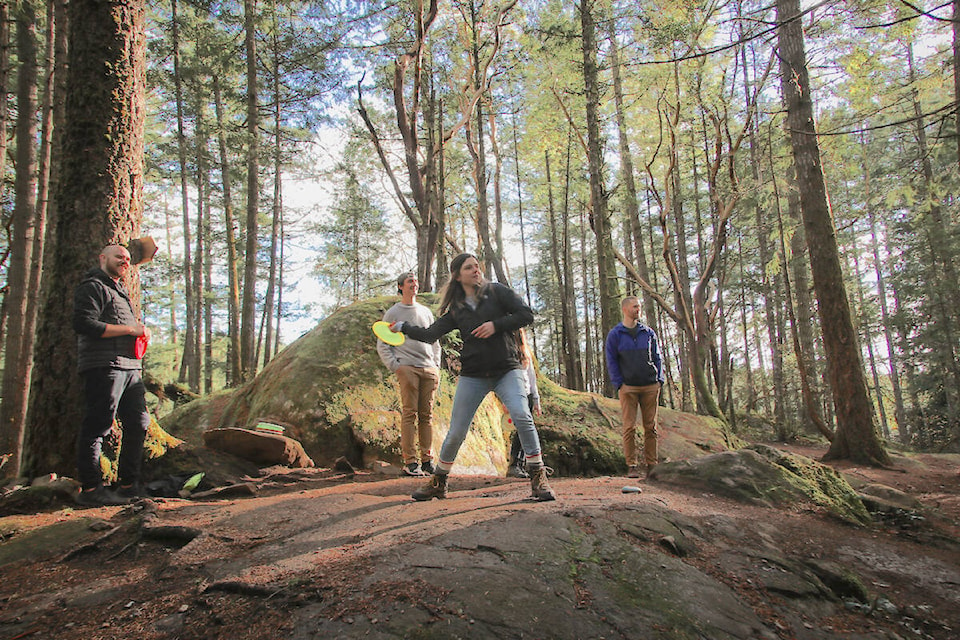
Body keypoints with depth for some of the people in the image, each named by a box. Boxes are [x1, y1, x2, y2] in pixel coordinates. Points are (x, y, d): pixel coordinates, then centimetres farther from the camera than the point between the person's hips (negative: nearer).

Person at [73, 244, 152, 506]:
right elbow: (84, 324, -16)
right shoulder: (92, 287, -2)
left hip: (130, 367, 9)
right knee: (97, 426, -6)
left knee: (139, 423, 8)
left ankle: (129, 485, 16)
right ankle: (90, 488, 1)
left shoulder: (121, 291, 27)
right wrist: (130, 329, -14)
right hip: (103, 366, -9)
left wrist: (141, 330, 10)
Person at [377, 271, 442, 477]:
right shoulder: (393, 313, 9)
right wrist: (395, 366, -7)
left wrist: (437, 365, 11)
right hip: (407, 368, -4)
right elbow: (382, 345, 5)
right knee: (409, 414, -9)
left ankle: (427, 460, 6)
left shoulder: (426, 312, 22)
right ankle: (409, 462, -7)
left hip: (429, 369, 4)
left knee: (426, 415, 3)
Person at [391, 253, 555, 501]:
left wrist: (496, 325, -13)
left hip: (506, 370, -2)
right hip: (473, 376, 2)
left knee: (521, 415, -25)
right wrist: (402, 327, 7)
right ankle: (438, 482, 22)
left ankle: (538, 478, -12)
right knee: (456, 432, 2)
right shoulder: (456, 309, 10)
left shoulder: (497, 291, 2)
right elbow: (430, 334, 8)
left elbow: (526, 314, -4)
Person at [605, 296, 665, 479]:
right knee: (629, 427, -4)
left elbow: (657, 357, 15)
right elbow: (611, 362, 2)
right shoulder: (615, 334, 3)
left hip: (650, 386, 3)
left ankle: (651, 464, 11)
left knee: (651, 427, 4)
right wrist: (619, 384, -6)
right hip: (628, 387, -3)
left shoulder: (648, 333, 12)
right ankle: (632, 466, 2)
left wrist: (659, 380, 4)